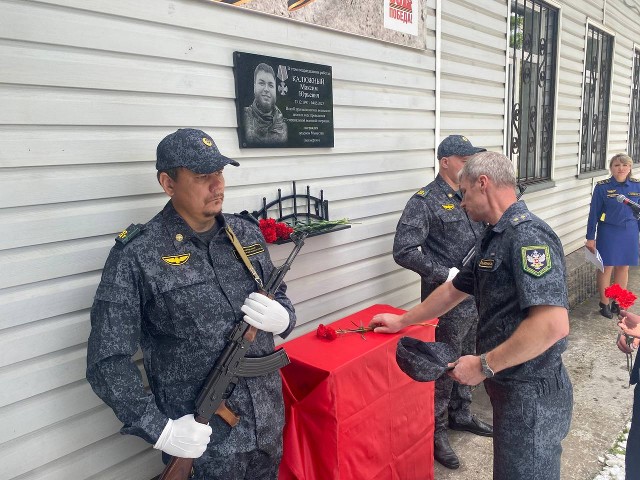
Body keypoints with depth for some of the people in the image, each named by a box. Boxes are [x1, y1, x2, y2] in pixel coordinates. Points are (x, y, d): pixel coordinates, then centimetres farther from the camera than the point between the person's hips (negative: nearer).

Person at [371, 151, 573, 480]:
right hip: (510, 387, 9)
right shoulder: (494, 239, 11)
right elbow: (453, 290, 20)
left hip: (531, 395, -9)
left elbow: (553, 324, -31)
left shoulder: (528, 236, -21)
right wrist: (402, 321, 26)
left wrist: (484, 365, -23)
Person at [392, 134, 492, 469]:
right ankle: (435, 431, 25)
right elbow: (403, 251, -22)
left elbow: (484, 237, 21)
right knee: (443, 368, 6)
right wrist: (446, 274, -23)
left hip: (477, 298, 7)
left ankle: (460, 415, 43)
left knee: (467, 361, 22)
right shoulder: (425, 202, -15)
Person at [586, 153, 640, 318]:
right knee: (606, 267, 3)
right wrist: (590, 238, -6)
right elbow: (594, 213, -5)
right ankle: (604, 303, 18)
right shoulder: (602, 187, -8)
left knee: (623, 267, 12)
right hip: (608, 233, -3)